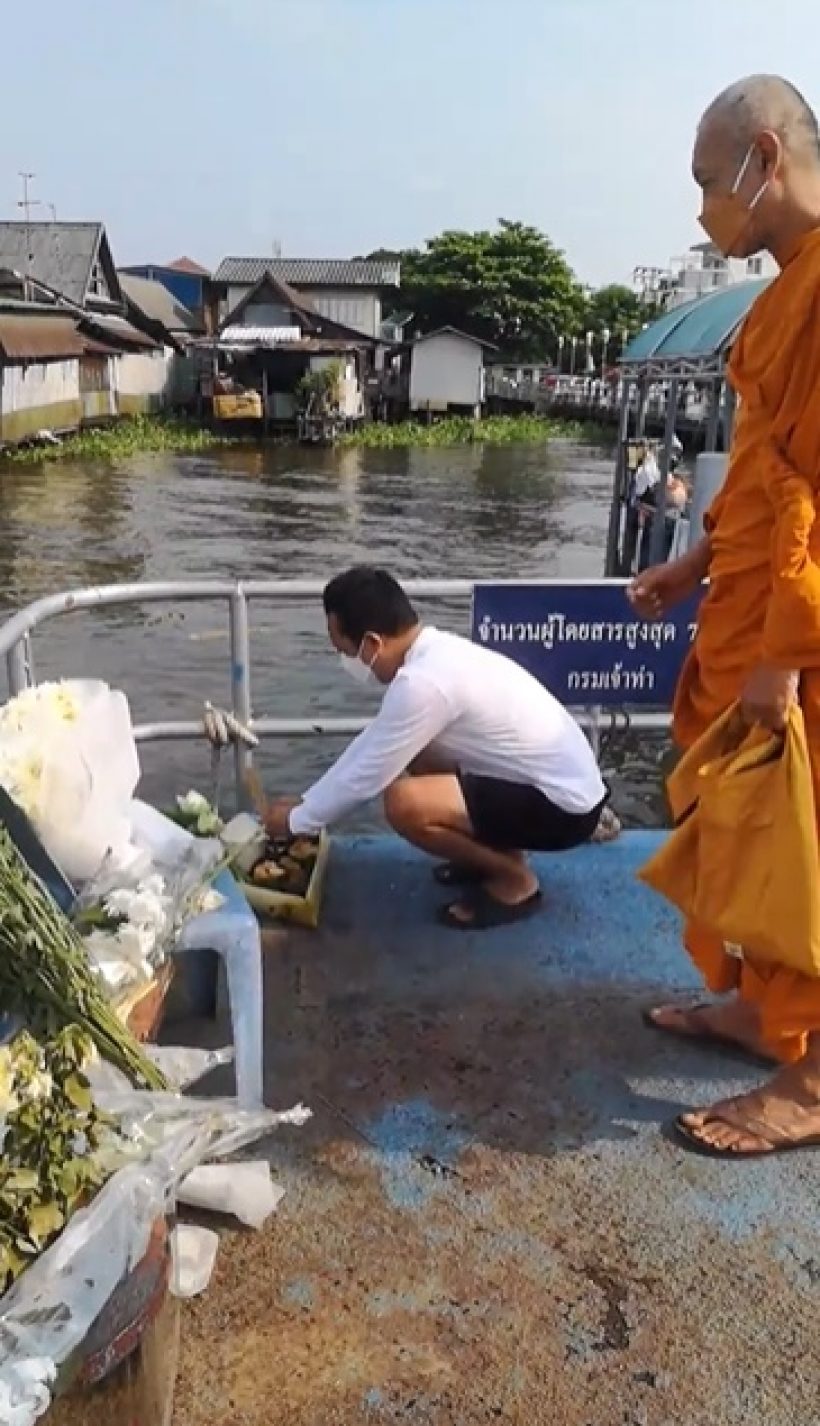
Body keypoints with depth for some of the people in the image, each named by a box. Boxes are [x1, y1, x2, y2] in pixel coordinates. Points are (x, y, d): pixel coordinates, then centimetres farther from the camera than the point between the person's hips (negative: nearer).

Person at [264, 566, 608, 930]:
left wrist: (297, 820, 0)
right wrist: (307, 800, 18)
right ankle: (494, 853, 18)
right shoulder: (435, 652, 5)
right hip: (560, 780, 9)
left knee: (404, 803, -23)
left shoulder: (423, 682, -25)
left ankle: (514, 879, -1)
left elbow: (366, 775, -16)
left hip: (563, 805, -9)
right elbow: (372, 744, 15)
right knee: (412, 749, 15)